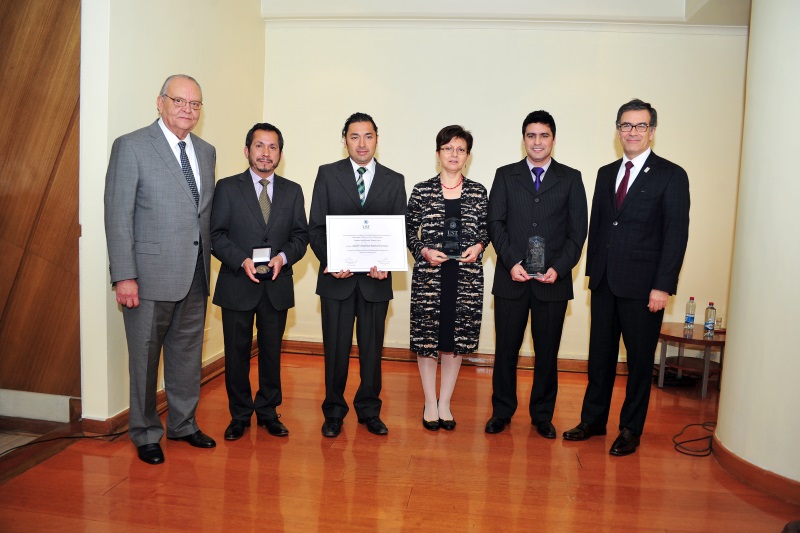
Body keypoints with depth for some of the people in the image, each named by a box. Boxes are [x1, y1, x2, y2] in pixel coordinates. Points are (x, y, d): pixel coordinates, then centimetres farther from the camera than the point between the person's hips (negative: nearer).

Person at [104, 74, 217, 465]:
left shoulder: (206, 152, 12)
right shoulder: (131, 147, -6)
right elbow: (118, 215, -10)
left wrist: (208, 261, 8)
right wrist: (124, 276, -15)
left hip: (195, 275, 6)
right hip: (150, 275, -5)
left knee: (188, 352, 16)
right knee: (146, 357, 8)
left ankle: (183, 424, 34)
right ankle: (146, 434, 26)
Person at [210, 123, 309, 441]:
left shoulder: (292, 191, 9)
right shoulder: (227, 188, 2)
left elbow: (301, 235, 6)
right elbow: (216, 235, -3)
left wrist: (284, 257, -13)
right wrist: (242, 261, -18)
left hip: (278, 285, 2)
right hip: (237, 285, -2)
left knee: (272, 352, 11)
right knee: (237, 353, 7)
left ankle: (268, 412, 27)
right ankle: (240, 415, 23)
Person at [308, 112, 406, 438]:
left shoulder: (394, 180, 7)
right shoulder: (328, 174, 4)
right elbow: (315, 227, 1)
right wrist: (330, 262, -14)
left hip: (377, 279, 1)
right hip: (337, 277, -1)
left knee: (372, 348, 10)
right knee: (335, 348, 7)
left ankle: (369, 410, 27)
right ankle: (334, 411, 24)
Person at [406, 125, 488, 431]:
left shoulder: (478, 192, 6)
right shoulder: (422, 191, 1)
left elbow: (486, 230, 13)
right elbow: (409, 232, 5)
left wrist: (479, 246, -7)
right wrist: (424, 251, -12)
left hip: (467, 276, 2)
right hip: (429, 275, -1)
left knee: (457, 337, 8)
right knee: (427, 337, 4)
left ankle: (445, 403, 23)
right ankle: (430, 402, 20)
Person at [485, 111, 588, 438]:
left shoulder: (571, 178, 8)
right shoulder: (505, 175, 8)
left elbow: (577, 230, 3)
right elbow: (495, 223, 1)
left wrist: (559, 268, -10)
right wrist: (512, 262, -12)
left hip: (553, 280, 0)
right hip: (511, 278, 0)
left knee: (547, 352, 9)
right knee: (506, 349, 7)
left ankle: (542, 415, 24)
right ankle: (502, 411, 23)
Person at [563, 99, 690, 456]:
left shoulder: (671, 176, -4)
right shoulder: (606, 173, 13)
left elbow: (676, 235, -9)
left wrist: (662, 286, -14)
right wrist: (592, 270, 9)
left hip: (643, 285, -5)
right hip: (604, 282, 5)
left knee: (640, 360, 7)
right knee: (600, 355, 13)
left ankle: (630, 430, 21)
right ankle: (593, 420, 27)